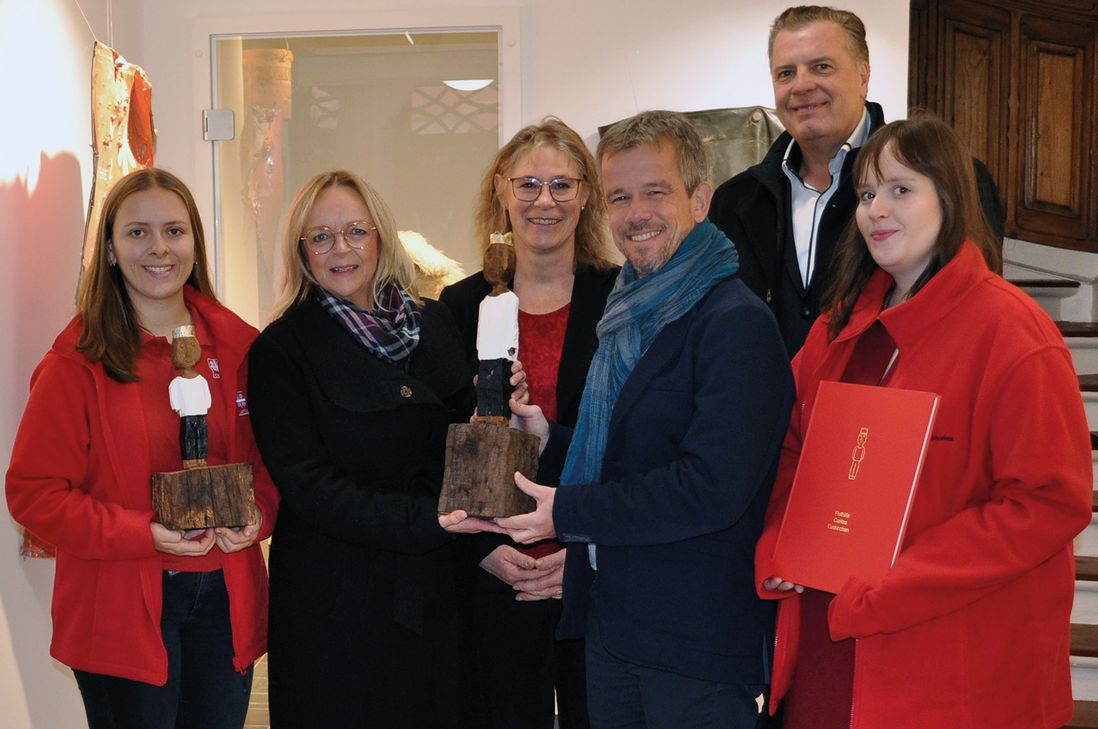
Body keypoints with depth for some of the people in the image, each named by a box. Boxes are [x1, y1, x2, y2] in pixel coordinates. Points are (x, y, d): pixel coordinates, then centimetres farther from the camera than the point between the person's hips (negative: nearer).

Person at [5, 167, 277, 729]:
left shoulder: (237, 345, 2)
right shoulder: (76, 362, -9)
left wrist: (259, 514, -9)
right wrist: (143, 535, -19)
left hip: (226, 595, 4)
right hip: (122, 606, -4)